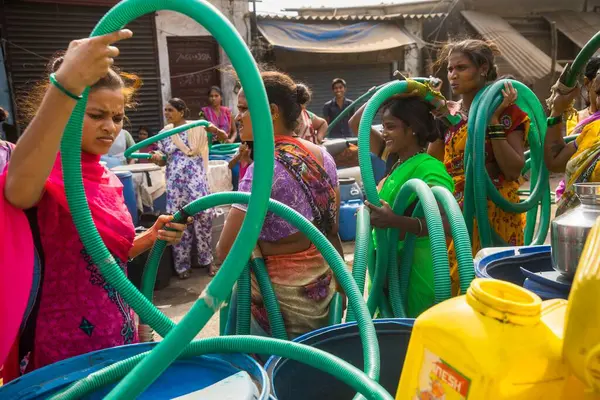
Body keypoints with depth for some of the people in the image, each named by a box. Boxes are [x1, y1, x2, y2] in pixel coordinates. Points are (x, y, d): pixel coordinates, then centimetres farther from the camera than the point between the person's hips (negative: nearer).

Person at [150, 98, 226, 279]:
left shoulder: (197, 127, 2)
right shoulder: (164, 133, 10)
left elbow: (223, 137, 3)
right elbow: (163, 160, 12)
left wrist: (215, 130, -19)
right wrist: (156, 158, -11)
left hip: (196, 179, -2)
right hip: (175, 182, 3)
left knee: (203, 214, -8)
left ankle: (207, 259, 10)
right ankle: (182, 264, 14)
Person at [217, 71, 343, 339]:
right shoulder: (322, 155, -1)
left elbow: (226, 250, -22)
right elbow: (333, 231, 7)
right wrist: (341, 284, 17)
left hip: (281, 301, -7)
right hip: (324, 291, 7)